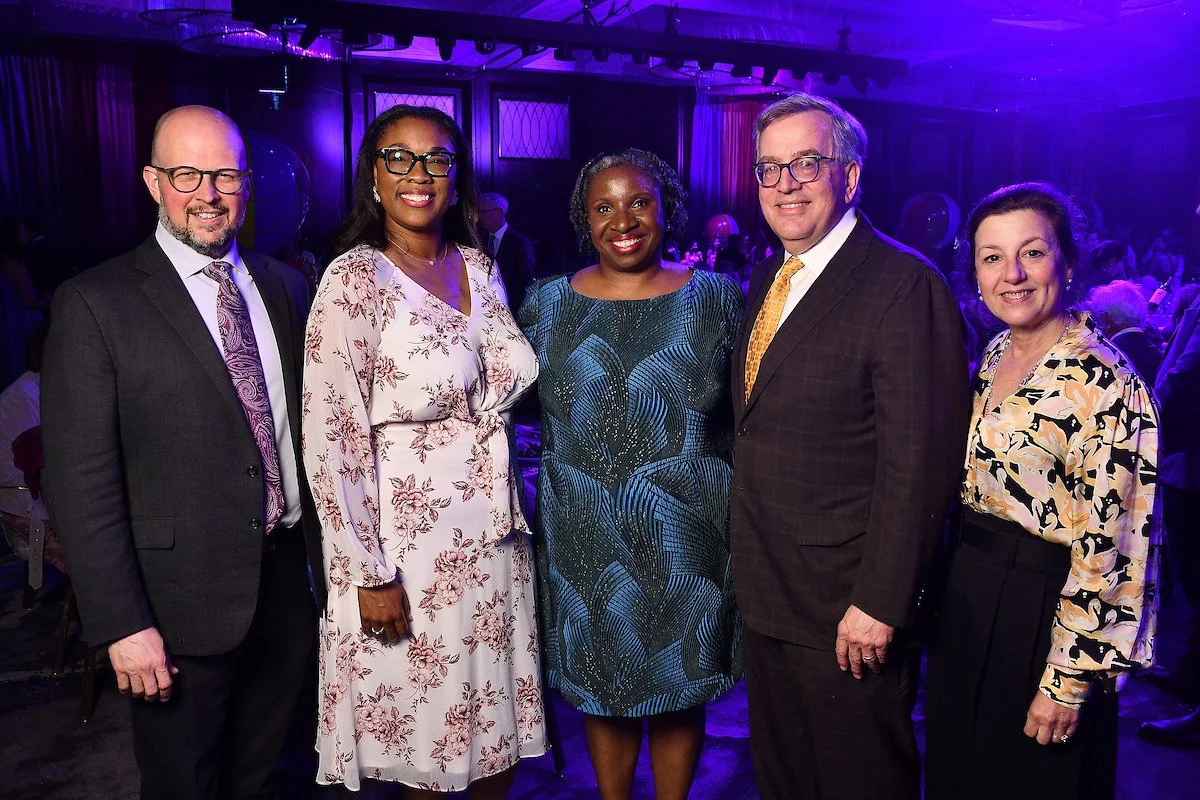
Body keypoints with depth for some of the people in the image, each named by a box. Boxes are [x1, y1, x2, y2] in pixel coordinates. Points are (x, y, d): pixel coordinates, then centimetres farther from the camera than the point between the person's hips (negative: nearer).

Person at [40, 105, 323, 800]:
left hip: (289, 588, 4)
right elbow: (82, 482, -12)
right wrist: (122, 625, -14)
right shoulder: (95, 304, -10)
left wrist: (328, 557, 7)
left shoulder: (285, 288, 6)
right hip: (181, 609, -4)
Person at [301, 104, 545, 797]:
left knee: (498, 718, 19)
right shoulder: (355, 280, -12)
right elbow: (330, 442, -15)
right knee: (425, 740, 13)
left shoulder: (480, 268, 5)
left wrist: (511, 514, 12)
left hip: (496, 533, 5)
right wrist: (370, 576, -15)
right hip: (411, 542, -5)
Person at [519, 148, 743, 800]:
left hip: (685, 539, -1)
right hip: (585, 540, 1)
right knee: (601, 691, 16)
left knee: (680, 692, 15)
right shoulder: (548, 303, 1)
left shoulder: (714, 297, -2)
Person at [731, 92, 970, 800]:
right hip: (764, 595, 7)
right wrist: (749, 567, 12)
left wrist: (880, 603, -20)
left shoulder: (905, 285, -18)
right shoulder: (767, 277, 9)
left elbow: (917, 462, -21)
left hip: (848, 608, -7)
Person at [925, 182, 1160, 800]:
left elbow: (1106, 551, -20)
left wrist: (1068, 681, -17)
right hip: (965, 598, 7)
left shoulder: (1102, 382, -21)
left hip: (1040, 614, -7)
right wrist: (944, 583, 14)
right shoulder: (996, 354, 3)